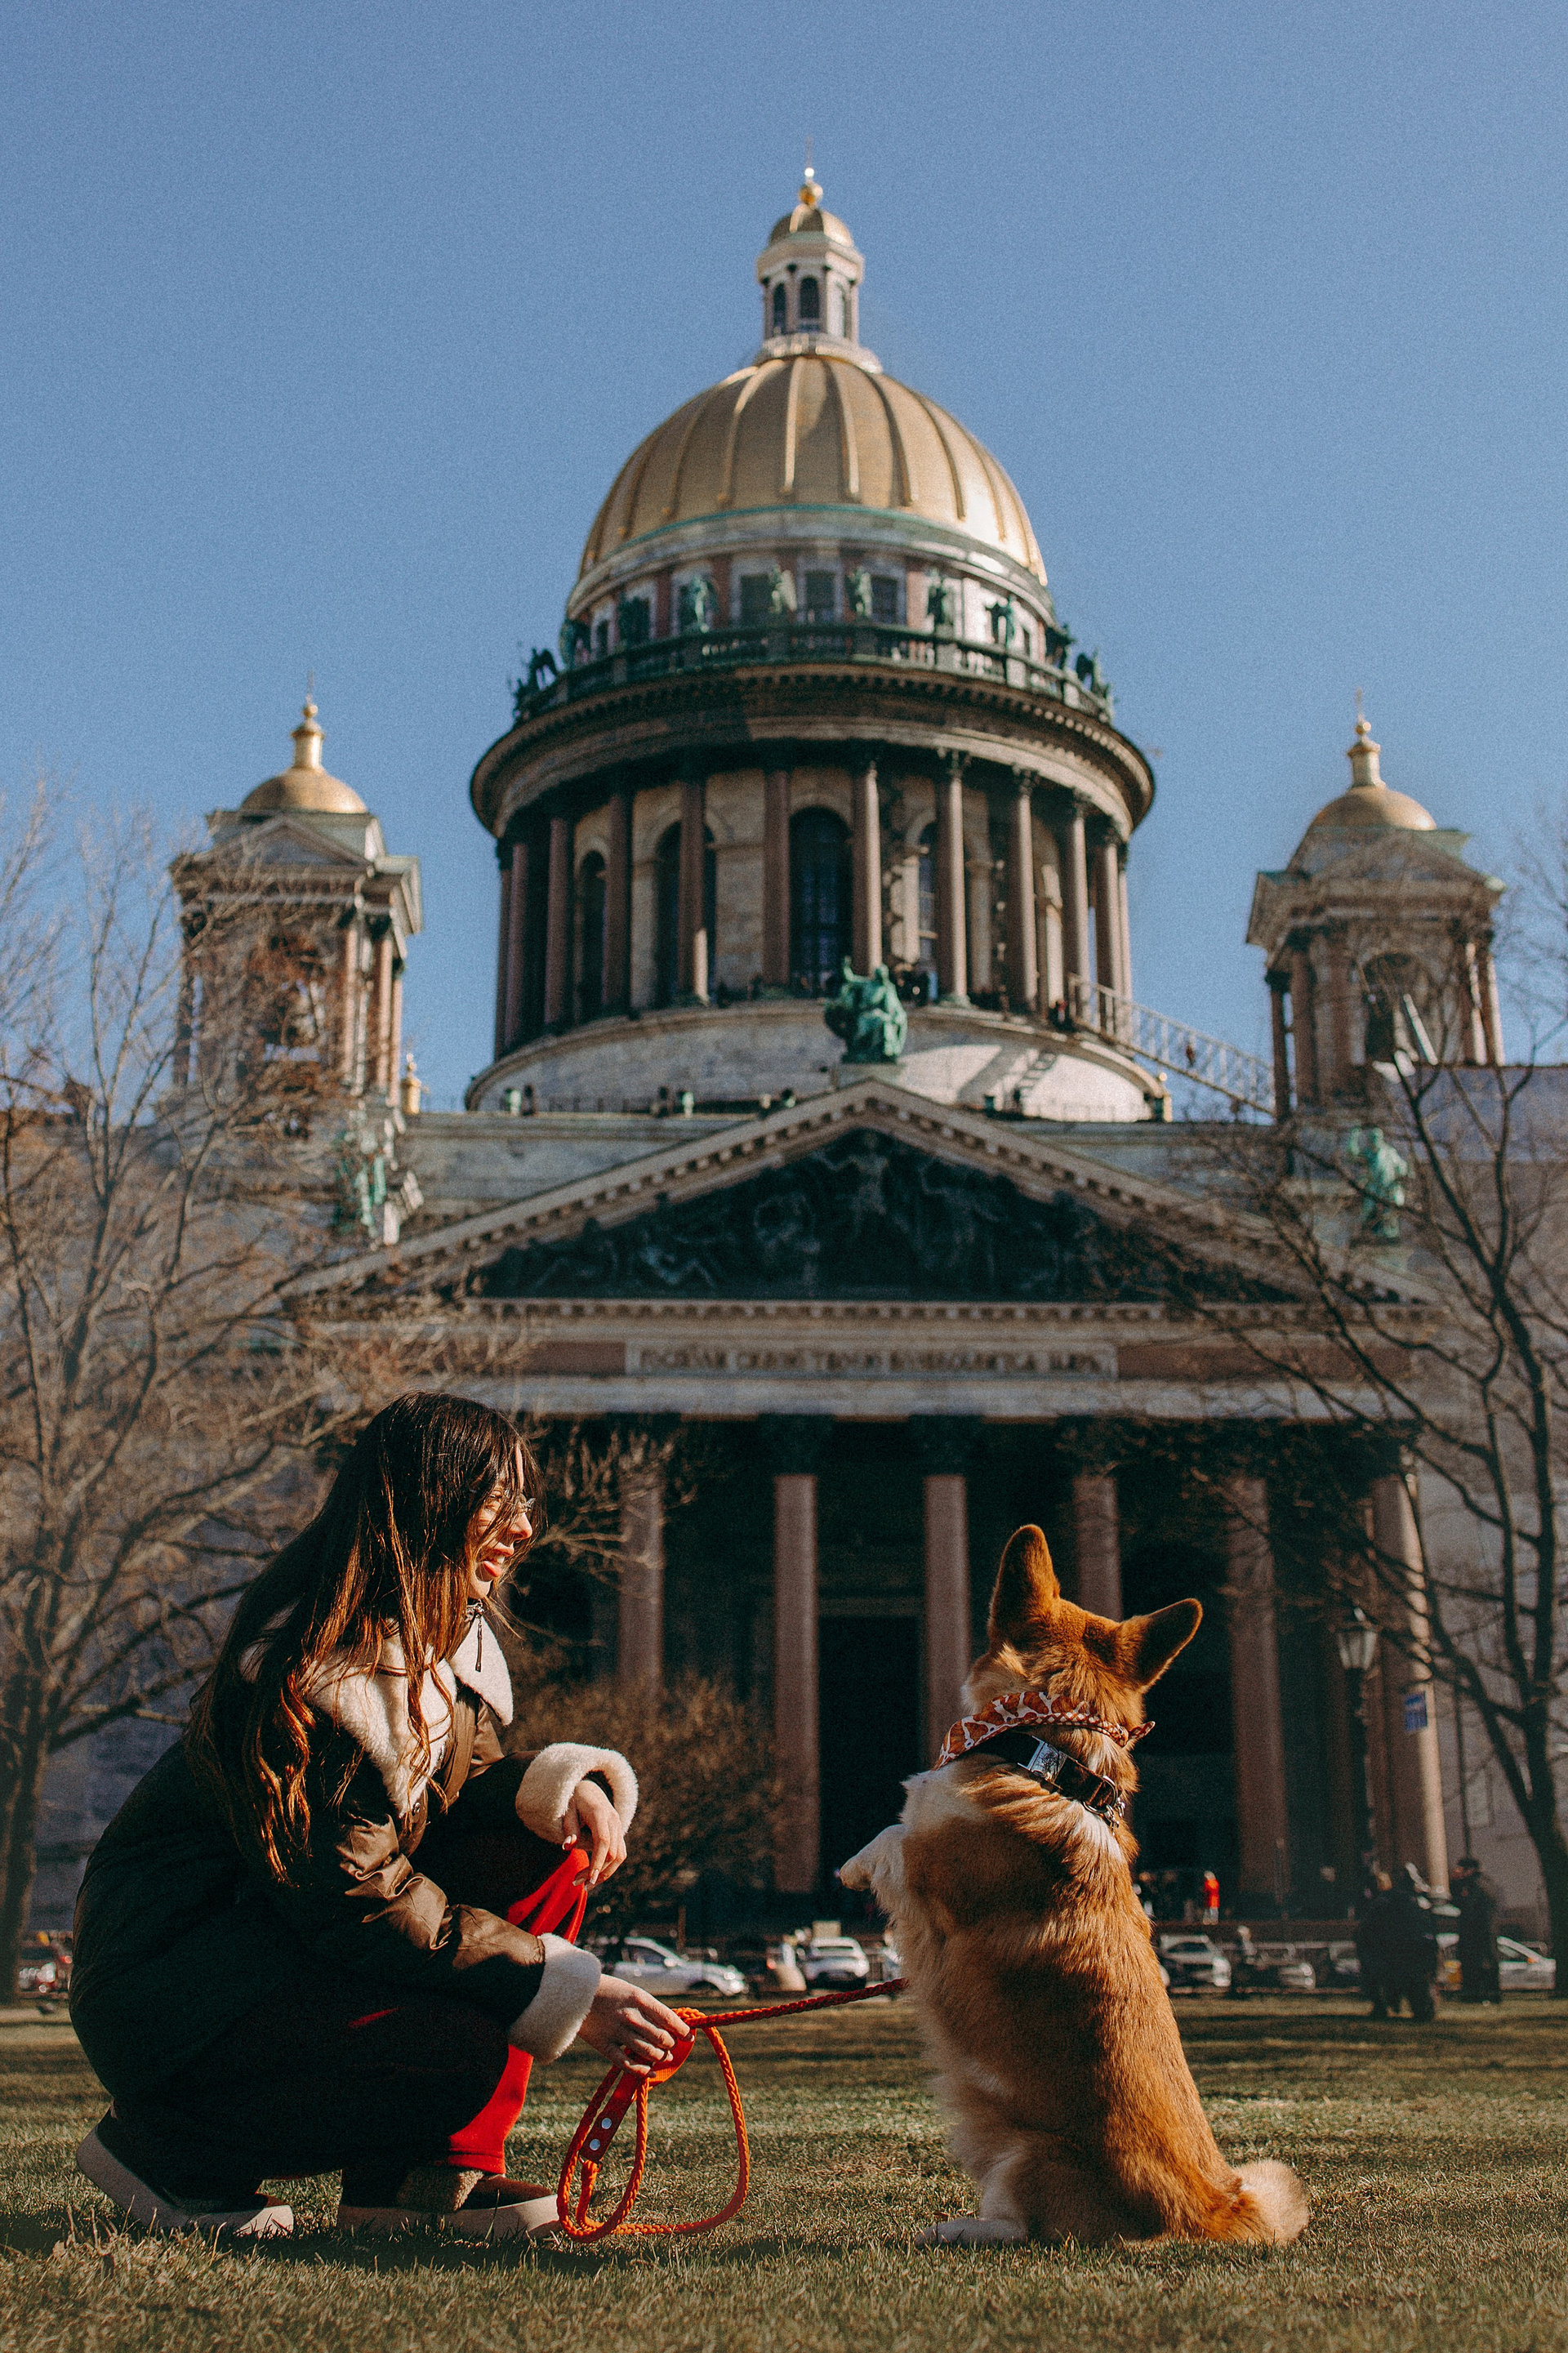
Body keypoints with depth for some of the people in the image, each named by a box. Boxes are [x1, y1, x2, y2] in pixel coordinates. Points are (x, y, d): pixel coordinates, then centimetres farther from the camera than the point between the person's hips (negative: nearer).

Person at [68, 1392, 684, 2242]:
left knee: (547, 1839, -8)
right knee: (459, 2058, -29)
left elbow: (466, 1773, 10)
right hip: (168, 1982, -9)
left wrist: (564, 1783, -15)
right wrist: (569, 1992, -28)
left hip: (298, 1935, 9)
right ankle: (170, 2145, -6)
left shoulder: (444, 1634, 5)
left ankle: (425, 2175, -6)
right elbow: (356, 1900, -27)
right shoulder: (310, 1668, -25)